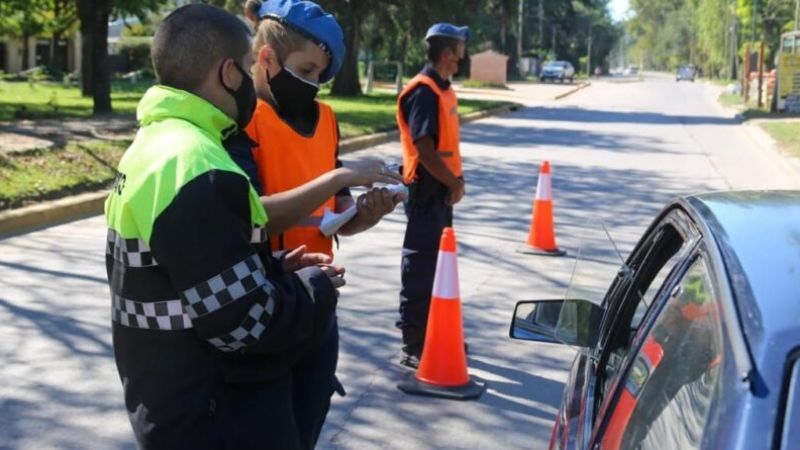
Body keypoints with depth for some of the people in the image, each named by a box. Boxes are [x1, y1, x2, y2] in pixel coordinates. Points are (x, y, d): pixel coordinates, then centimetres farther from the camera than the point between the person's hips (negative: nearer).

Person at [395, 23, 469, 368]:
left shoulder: (443, 90, 13)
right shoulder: (423, 92, -18)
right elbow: (424, 150, -23)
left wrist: (456, 180, 6)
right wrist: (455, 184, -14)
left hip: (442, 190, 10)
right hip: (426, 190, -10)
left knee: (438, 262, 17)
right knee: (420, 267, -5)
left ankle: (431, 333, 30)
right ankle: (412, 345, 2)